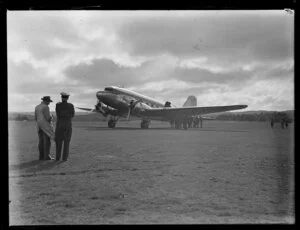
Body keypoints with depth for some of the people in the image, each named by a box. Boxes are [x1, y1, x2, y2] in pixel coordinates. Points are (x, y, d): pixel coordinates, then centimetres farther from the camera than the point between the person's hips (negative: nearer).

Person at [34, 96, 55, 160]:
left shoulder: (37, 107, 11)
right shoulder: (46, 107, -14)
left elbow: (36, 117, 12)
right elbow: (48, 117, -18)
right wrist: (50, 117, 4)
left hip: (39, 125, 8)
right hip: (45, 125, -8)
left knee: (41, 141, 8)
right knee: (47, 141, -4)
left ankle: (41, 156, 7)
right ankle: (47, 156, -5)